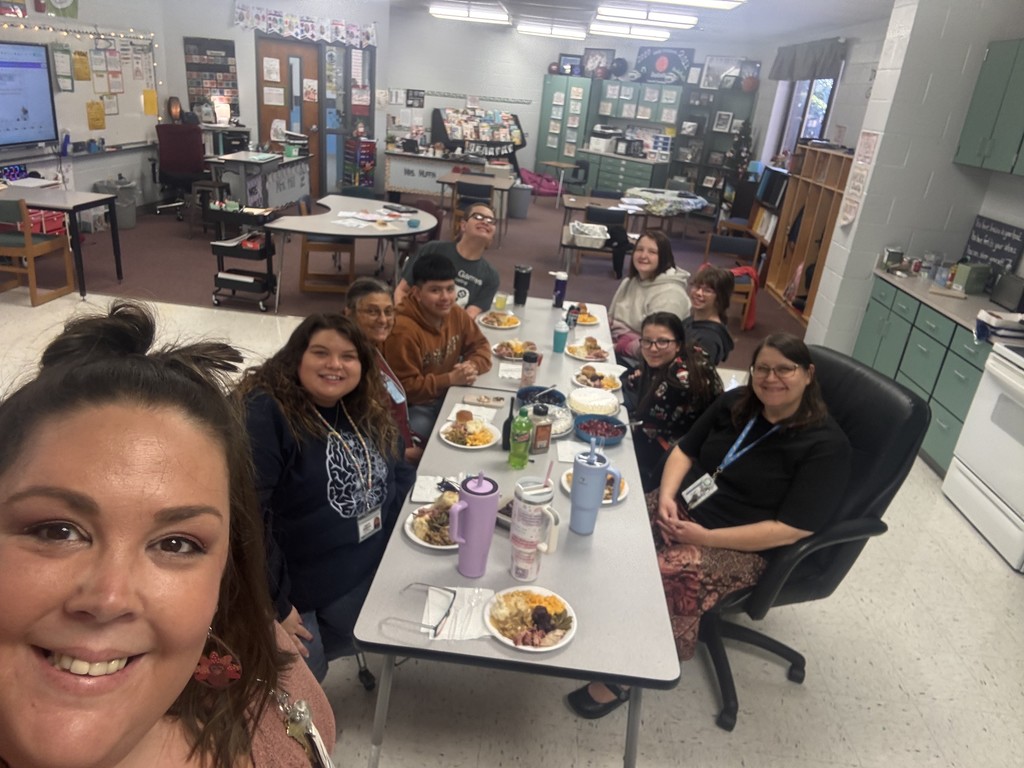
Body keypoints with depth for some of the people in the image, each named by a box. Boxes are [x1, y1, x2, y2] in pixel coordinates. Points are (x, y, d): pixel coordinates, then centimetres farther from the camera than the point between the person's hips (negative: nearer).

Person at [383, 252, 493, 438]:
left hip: (450, 396, 6)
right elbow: (405, 388, -20)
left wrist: (472, 366, -15)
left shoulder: (456, 314, -3)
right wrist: (450, 379, -26)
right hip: (415, 407, -6)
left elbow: (480, 346, 8)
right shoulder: (403, 330, -24)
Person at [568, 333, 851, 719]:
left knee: (669, 575, -33)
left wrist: (705, 538, -22)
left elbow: (792, 529, -18)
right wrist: (666, 496, -7)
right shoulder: (736, 403, 5)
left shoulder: (825, 445, -13)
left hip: (740, 548, -6)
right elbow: (684, 450, 13)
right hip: (680, 508, 6)